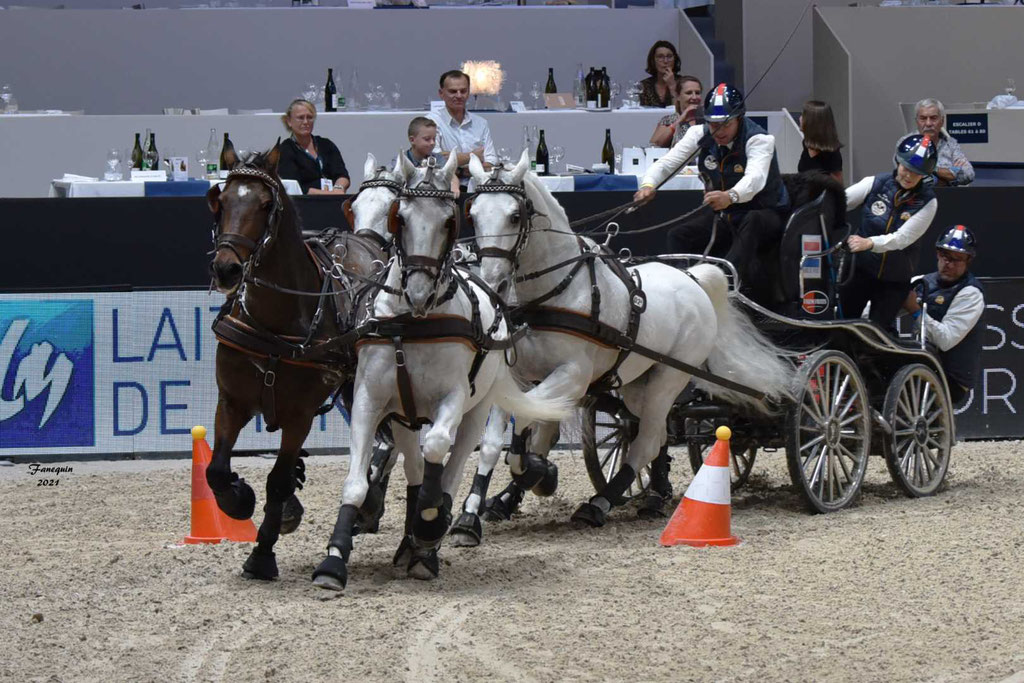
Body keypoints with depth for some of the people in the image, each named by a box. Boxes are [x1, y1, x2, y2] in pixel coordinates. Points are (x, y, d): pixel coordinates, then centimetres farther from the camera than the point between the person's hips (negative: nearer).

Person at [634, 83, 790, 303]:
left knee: (752, 223, -40)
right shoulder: (700, 135, -6)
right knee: (678, 236, -16)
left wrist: (730, 196, -64)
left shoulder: (759, 140, -21)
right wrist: (648, 184, -39)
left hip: (766, 213, -6)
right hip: (723, 216, 6)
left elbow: (755, 177, -41)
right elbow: (667, 161, -16)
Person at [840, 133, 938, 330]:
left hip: (896, 278, -1)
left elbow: (902, 238, -24)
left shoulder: (927, 201, -12)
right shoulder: (875, 184, -9)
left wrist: (869, 243, -41)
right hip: (862, 269, 1)